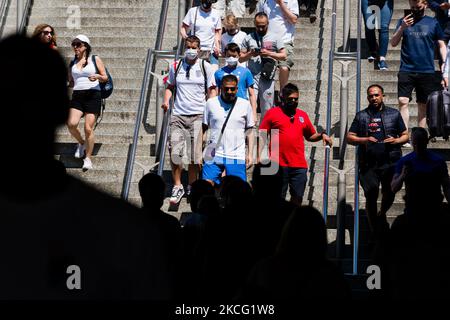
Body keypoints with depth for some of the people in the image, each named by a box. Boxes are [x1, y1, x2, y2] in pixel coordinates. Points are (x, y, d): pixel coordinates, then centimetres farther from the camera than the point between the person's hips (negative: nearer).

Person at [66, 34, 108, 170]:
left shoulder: (95, 60, 6)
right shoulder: (72, 63, 17)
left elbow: (105, 78, 4)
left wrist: (98, 76, -16)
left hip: (92, 94, -3)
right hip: (77, 95, 3)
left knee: (88, 128, -9)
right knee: (71, 124, -18)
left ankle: (88, 158, 4)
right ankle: (81, 143, 13)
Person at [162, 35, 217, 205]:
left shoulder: (205, 67, 5)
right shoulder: (176, 66, 10)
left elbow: (211, 90, 7)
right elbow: (170, 86, 20)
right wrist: (166, 100, 1)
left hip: (198, 115, -1)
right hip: (178, 115, 1)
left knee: (195, 154, 0)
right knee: (174, 152, -7)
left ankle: (191, 187, 14)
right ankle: (177, 187, 5)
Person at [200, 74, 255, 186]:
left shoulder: (245, 105, 5)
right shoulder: (211, 103, 6)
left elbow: (249, 131, 10)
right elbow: (204, 128, 10)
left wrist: (250, 154, 4)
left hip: (236, 157, 0)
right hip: (213, 155, 0)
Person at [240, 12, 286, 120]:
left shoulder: (275, 37, 9)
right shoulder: (249, 38, 11)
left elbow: (283, 56, 4)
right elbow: (240, 58, 11)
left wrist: (269, 53, -10)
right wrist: (250, 54, -8)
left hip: (267, 78, 0)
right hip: (252, 77, 0)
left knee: (266, 108, 5)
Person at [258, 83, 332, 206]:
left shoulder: (303, 115, 16)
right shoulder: (272, 113, 4)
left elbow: (310, 136, 25)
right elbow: (262, 136, 3)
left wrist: (322, 135, 6)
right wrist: (259, 156, -7)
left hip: (299, 165, 3)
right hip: (278, 164, -3)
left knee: (297, 198, 2)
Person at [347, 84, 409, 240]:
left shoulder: (394, 114, 10)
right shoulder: (361, 116, 10)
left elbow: (405, 135, 14)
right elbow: (349, 138, 8)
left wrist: (396, 141, -8)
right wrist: (364, 140, -10)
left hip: (391, 162, 1)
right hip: (369, 163, -1)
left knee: (389, 194, 6)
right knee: (371, 196, -2)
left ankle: (382, 214, 38)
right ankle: (375, 231, 9)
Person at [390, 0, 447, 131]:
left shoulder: (433, 23, 7)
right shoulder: (404, 21, 9)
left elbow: (442, 45, 9)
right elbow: (393, 43, 5)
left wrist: (444, 63, -4)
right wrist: (402, 28, -10)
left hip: (427, 71, 0)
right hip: (406, 70, 0)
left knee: (423, 105, 4)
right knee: (403, 101, -12)